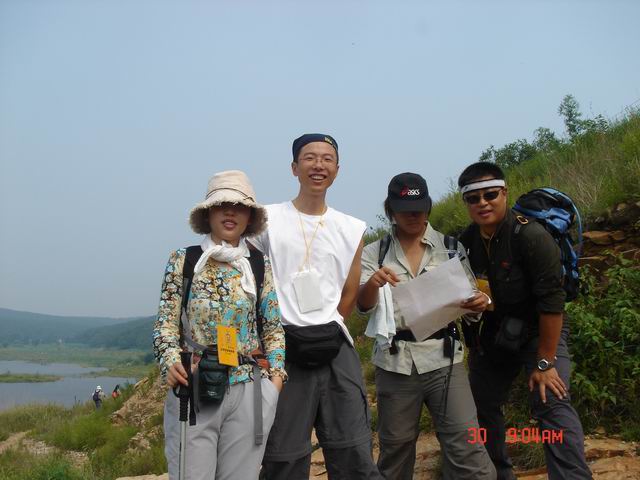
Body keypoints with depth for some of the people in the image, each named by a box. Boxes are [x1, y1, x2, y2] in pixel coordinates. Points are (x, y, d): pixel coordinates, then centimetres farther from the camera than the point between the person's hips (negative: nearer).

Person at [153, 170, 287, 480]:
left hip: (249, 389, 1)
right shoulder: (183, 260, 3)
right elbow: (165, 322, 0)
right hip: (192, 387, -1)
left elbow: (273, 327, 8)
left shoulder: (260, 265, 6)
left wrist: (276, 375, -2)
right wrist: (170, 362, -15)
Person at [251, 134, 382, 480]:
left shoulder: (353, 229, 12)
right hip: (284, 352, -2)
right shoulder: (266, 220, 3)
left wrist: (327, 333, 6)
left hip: (336, 351, 3)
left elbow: (349, 295, 15)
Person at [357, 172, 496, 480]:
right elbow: (364, 305, -8)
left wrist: (479, 304, -18)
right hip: (395, 362, 1)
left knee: (466, 448, -5)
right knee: (395, 447, 13)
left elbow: (469, 308, 6)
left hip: (443, 358, 0)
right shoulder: (375, 253, 3)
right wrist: (372, 284, -30)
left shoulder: (451, 248, 4)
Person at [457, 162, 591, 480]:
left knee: (553, 406, -21)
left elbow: (551, 301, -25)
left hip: (539, 331, -6)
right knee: (481, 405, 14)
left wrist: (545, 362, -23)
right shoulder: (466, 241, -5)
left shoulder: (530, 236, -24)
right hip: (493, 334, 6)